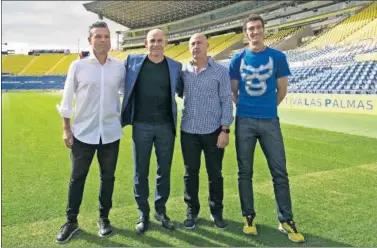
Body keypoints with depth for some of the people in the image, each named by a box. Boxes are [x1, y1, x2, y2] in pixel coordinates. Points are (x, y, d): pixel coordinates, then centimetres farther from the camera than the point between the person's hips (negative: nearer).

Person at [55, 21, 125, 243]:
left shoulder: (120, 67, 0)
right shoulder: (78, 66, -3)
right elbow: (67, 98, 1)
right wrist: (66, 128, -1)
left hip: (111, 132, 1)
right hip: (83, 132, -1)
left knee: (108, 177, 12)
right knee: (77, 178, 9)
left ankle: (104, 218, 29)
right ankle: (71, 221, 25)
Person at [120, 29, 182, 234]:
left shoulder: (175, 66, 3)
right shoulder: (133, 61, 1)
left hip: (166, 126, 1)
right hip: (141, 125, -1)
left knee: (164, 171, 10)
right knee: (140, 172, 7)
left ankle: (160, 210, 28)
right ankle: (143, 214, 23)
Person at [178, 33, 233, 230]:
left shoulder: (221, 71, -2)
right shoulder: (183, 72, 7)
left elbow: (226, 101, -5)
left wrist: (225, 130, -11)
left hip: (213, 131, -2)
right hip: (188, 131, 3)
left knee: (215, 174, 8)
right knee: (190, 173, 10)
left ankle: (216, 212, 25)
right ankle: (192, 211, 25)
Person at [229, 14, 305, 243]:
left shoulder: (278, 57, 1)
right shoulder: (238, 59, 5)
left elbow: (282, 90, 6)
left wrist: (266, 109, 12)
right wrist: (246, 109, 10)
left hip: (270, 121, -1)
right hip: (244, 121, 1)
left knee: (280, 172, 2)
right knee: (245, 172, 6)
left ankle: (286, 220, 16)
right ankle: (249, 217, 21)